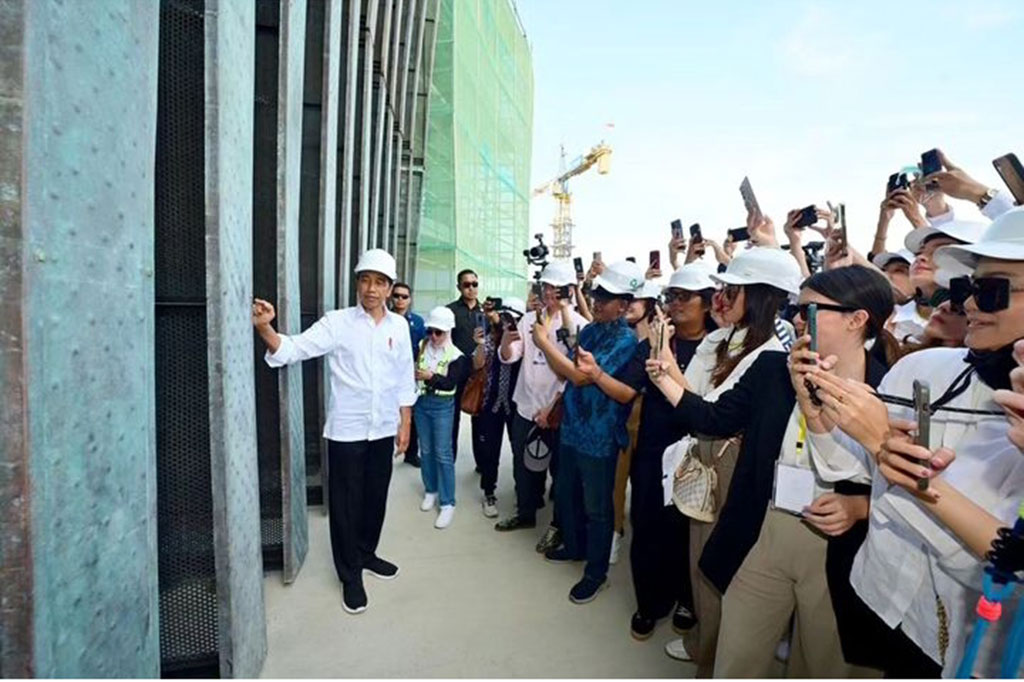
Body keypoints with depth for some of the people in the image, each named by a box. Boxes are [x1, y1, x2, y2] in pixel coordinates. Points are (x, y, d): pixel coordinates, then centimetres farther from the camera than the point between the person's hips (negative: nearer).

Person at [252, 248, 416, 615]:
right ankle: (350, 575, 27)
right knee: (346, 502, 9)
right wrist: (264, 328, -35)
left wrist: (405, 423, 8)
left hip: (383, 429, 3)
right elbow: (294, 348, -16)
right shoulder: (337, 322, -8)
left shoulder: (399, 325, 2)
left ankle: (366, 553, 42)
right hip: (347, 430, -3)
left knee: (376, 497, 18)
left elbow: (404, 378, 7)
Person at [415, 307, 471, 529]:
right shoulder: (421, 346, 1)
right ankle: (431, 491, 32)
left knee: (443, 454, -3)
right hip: (421, 402, 4)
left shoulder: (456, 356, -10)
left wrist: (431, 376, -28)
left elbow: (451, 383, -17)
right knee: (426, 450, 14)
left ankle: (447, 503, 5)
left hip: (442, 406, -4)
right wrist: (412, 372, -17)